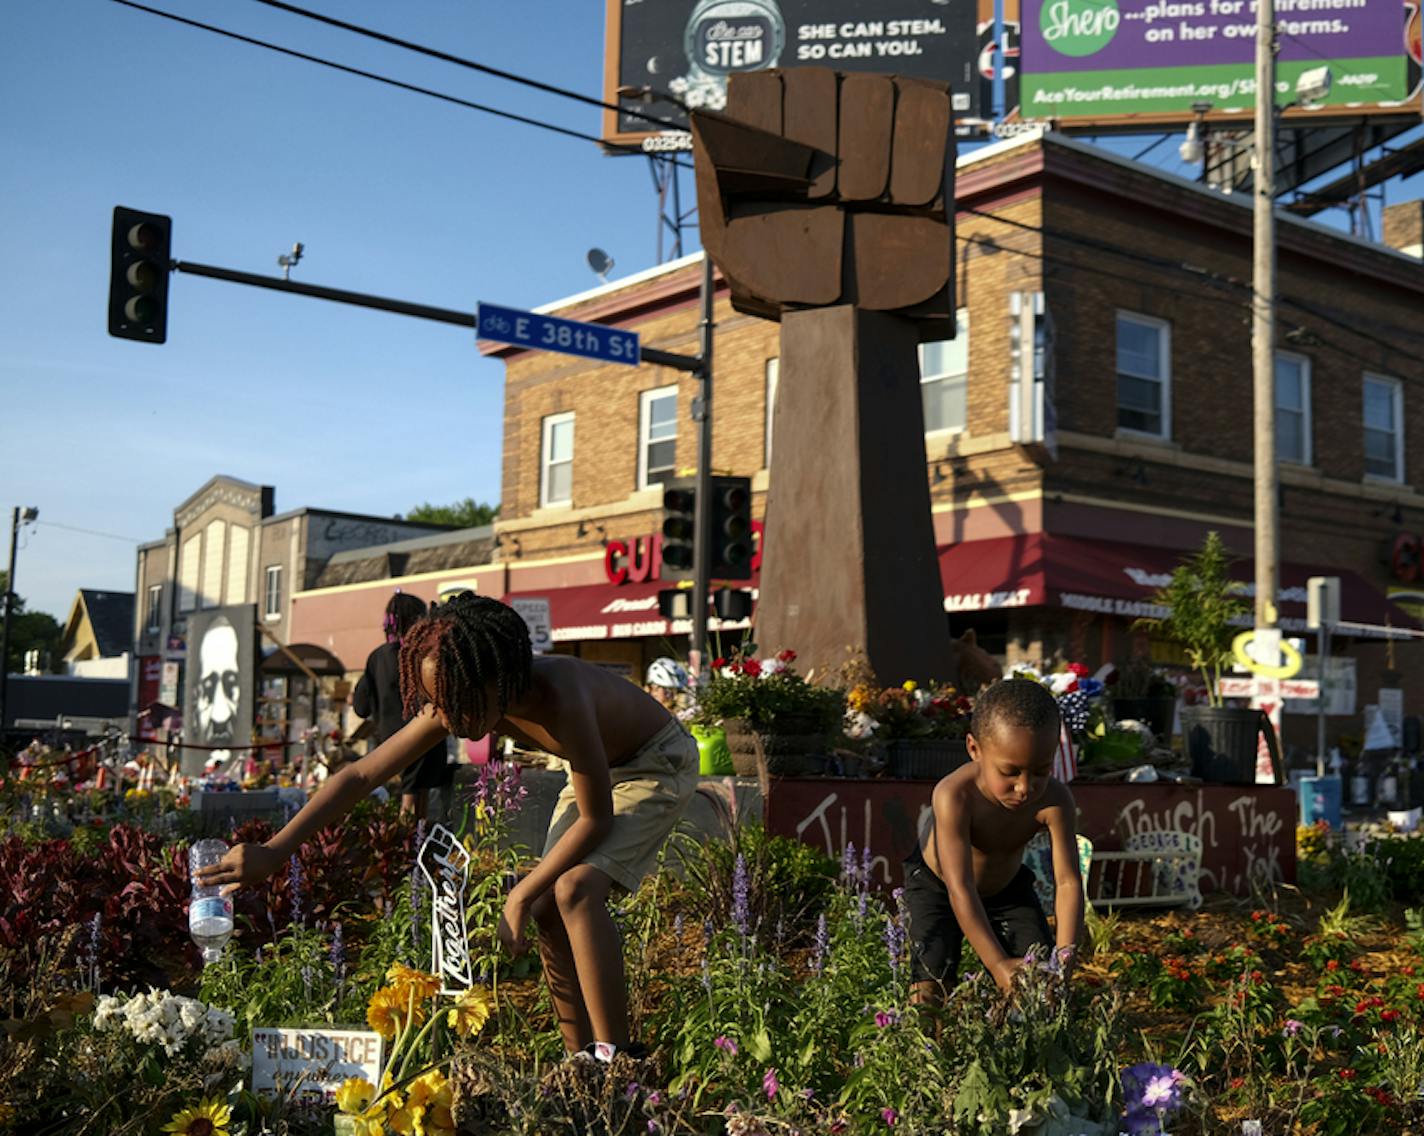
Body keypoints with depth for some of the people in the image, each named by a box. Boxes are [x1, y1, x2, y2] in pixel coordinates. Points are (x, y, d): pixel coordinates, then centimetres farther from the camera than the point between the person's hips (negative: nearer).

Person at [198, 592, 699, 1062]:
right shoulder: (453, 704, -22)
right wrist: (273, 851, -24)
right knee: (548, 914, -1)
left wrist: (522, 894, -24)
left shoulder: (557, 697, -42)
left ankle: (613, 1058, -19)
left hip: (658, 763, -7)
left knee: (577, 887, -26)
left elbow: (596, 819, -30)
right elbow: (361, 775, -17)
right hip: (596, 767, 7)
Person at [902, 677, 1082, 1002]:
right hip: (936, 886, -3)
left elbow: (1067, 881, -29)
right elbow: (960, 889, -40)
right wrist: (997, 963, -45)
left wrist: (1064, 957, -42)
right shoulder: (954, 796, -40)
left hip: (1007, 888, 4)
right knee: (930, 985, -21)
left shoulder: (1055, 801, -30)